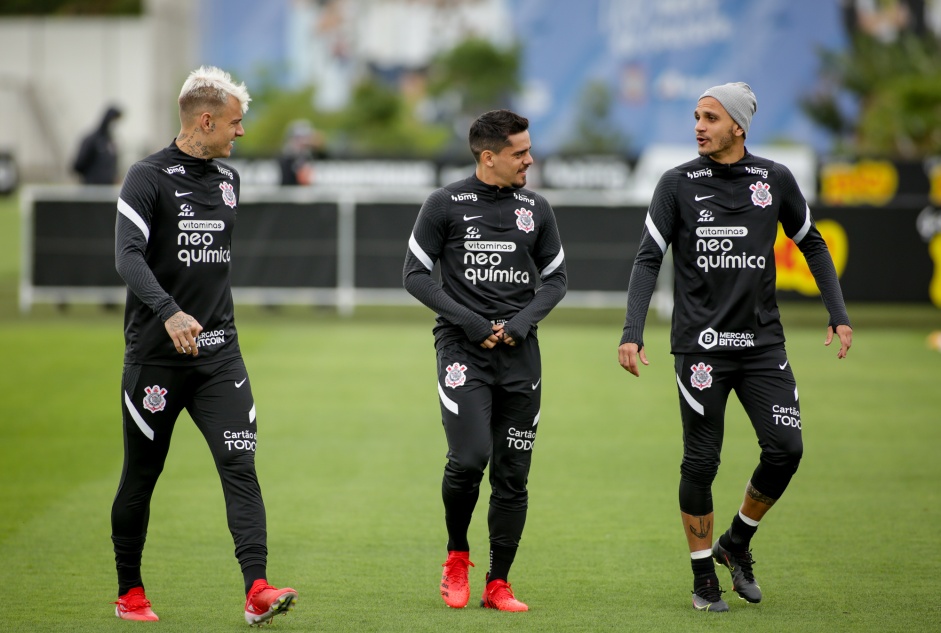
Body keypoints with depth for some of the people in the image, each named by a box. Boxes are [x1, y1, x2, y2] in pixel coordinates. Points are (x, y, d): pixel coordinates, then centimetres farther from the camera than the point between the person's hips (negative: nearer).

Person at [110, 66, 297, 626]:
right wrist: (170, 313, -36)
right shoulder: (149, 178, -9)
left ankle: (258, 590, -19)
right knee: (141, 475, 7)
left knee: (240, 464, -10)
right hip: (157, 353, -5)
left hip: (218, 352, 5)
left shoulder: (228, 179, 12)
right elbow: (128, 255, -23)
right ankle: (130, 593, 21)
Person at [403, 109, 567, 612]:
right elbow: (415, 274, -1)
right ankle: (456, 556, 8)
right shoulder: (445, 205, -2)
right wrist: (470, 323, -10)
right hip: (463, 349, -3)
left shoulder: (536, 209, 8)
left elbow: (555, 278, 15)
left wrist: (522, 322, -4)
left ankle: (497, 585, 13)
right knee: (469, 457, -18)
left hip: (520, 352, 4)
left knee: (512, 475, 2)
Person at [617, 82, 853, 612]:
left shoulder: (775, 180, 3)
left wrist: (839, 314, 7)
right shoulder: (678, 184, -2)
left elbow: (812, 245, 16)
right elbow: (649, 259, -3)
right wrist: (633, 333, -14)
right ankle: (704, 578, 13)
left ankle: (737, 544, 18)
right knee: (701, 462, -1)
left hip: (763, 343, 2)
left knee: (786, 448, -7)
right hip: (701, 344, -2)